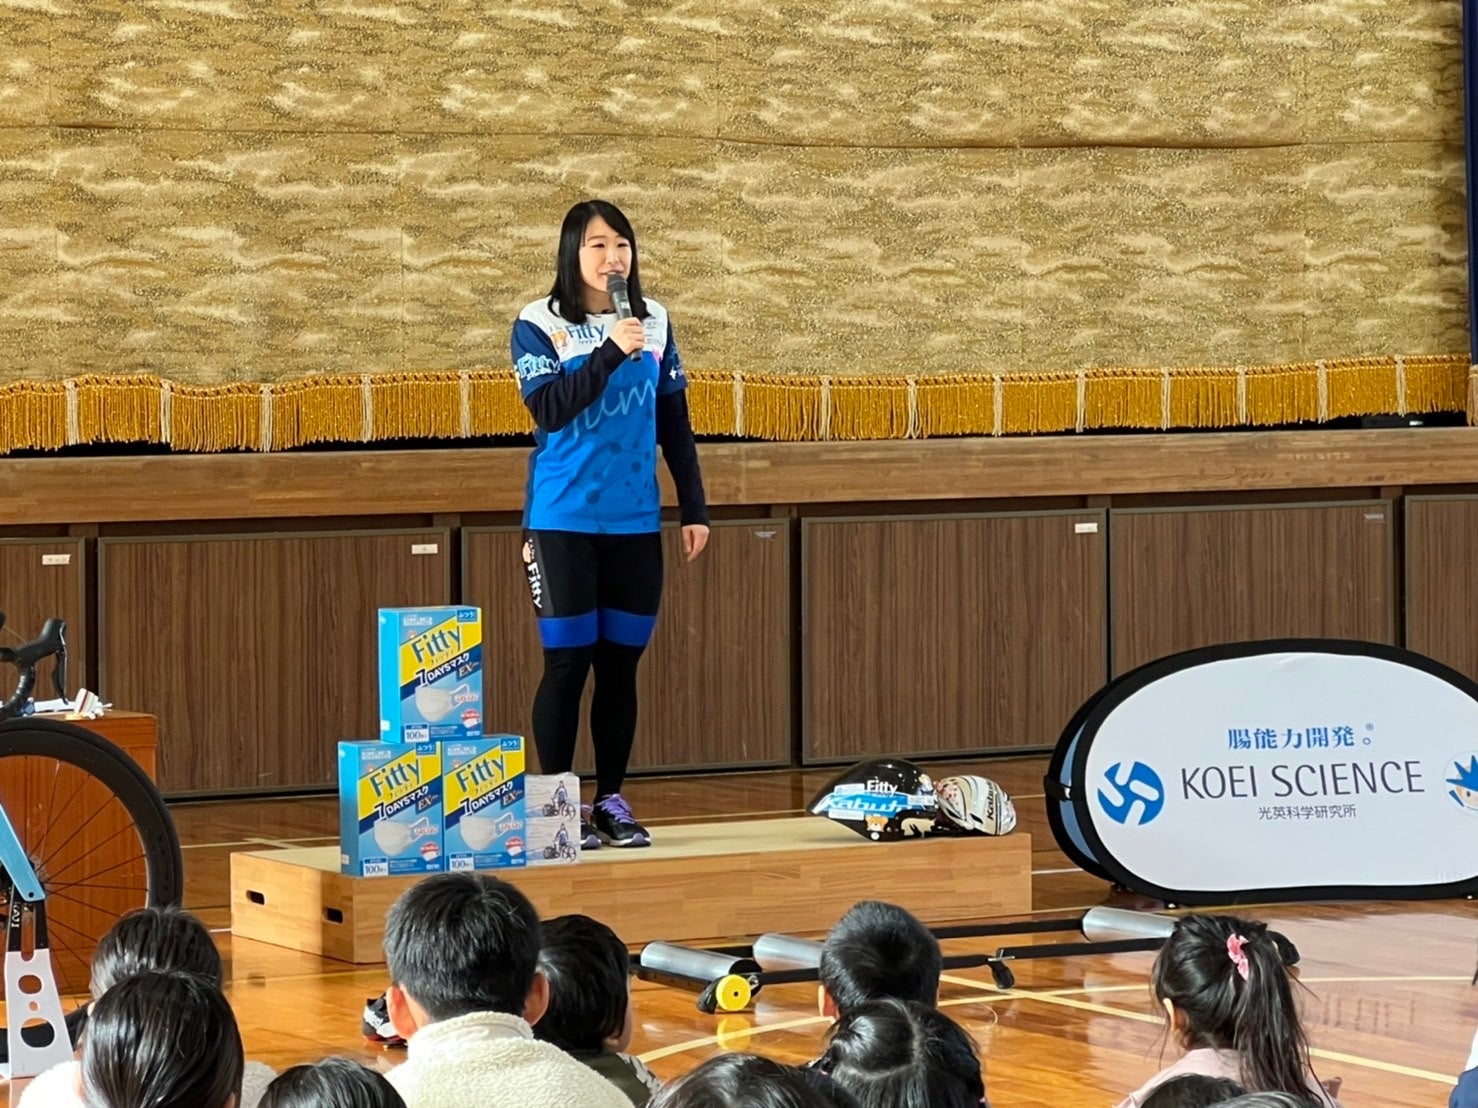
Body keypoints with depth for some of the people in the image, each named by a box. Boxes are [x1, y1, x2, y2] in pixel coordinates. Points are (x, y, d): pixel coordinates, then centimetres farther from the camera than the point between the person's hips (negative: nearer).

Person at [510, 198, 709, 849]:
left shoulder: (654, 322, 8)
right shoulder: (540, 325, -4)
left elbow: (674, 423, 12)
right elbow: (549, 410, -17)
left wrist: (694, 509, 11)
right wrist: (611, 352, -24)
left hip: (635, 522, 4)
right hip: (564, 521, -4)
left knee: (621, 662, 7)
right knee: (567, 662, -2)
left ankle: (611, 802, 15)